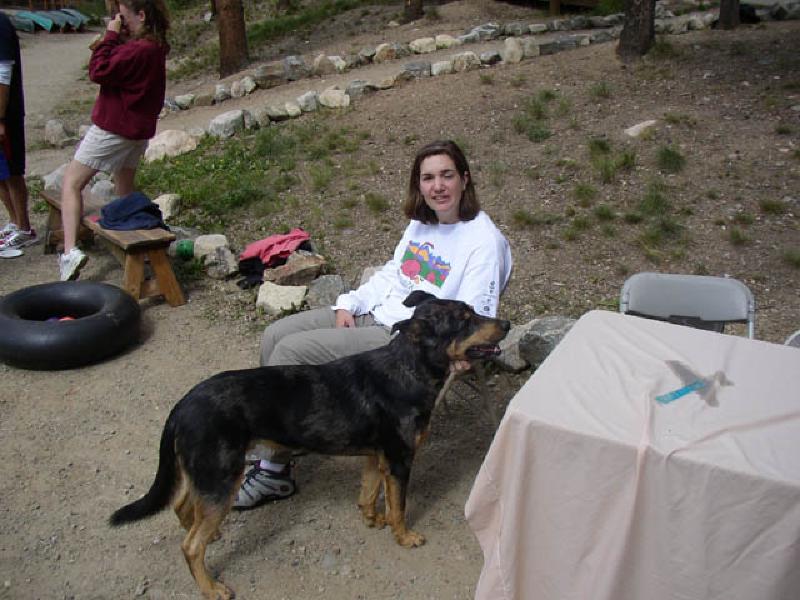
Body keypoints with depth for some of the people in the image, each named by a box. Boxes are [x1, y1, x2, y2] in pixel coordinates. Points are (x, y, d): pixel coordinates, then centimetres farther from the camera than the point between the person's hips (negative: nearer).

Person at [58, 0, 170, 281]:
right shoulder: (155, 46, 8)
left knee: (71, 184, -4)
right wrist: (116, 39, -2)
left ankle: (70, 251, -15)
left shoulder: (139, 49, -22)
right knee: (125, 191, 21)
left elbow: (99, 71, -21)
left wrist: (110, 35, -13)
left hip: (113, 128, -9)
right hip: (138, 130, 9)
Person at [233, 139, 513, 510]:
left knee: (291, 351, -17)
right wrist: (349, 304, 5)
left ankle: (272, 472, -3)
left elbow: (473, 319, -15)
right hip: (372, 313, 9)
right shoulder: (421, 223, 12)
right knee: (275, 336, -1)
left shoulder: (484, 241, -12)